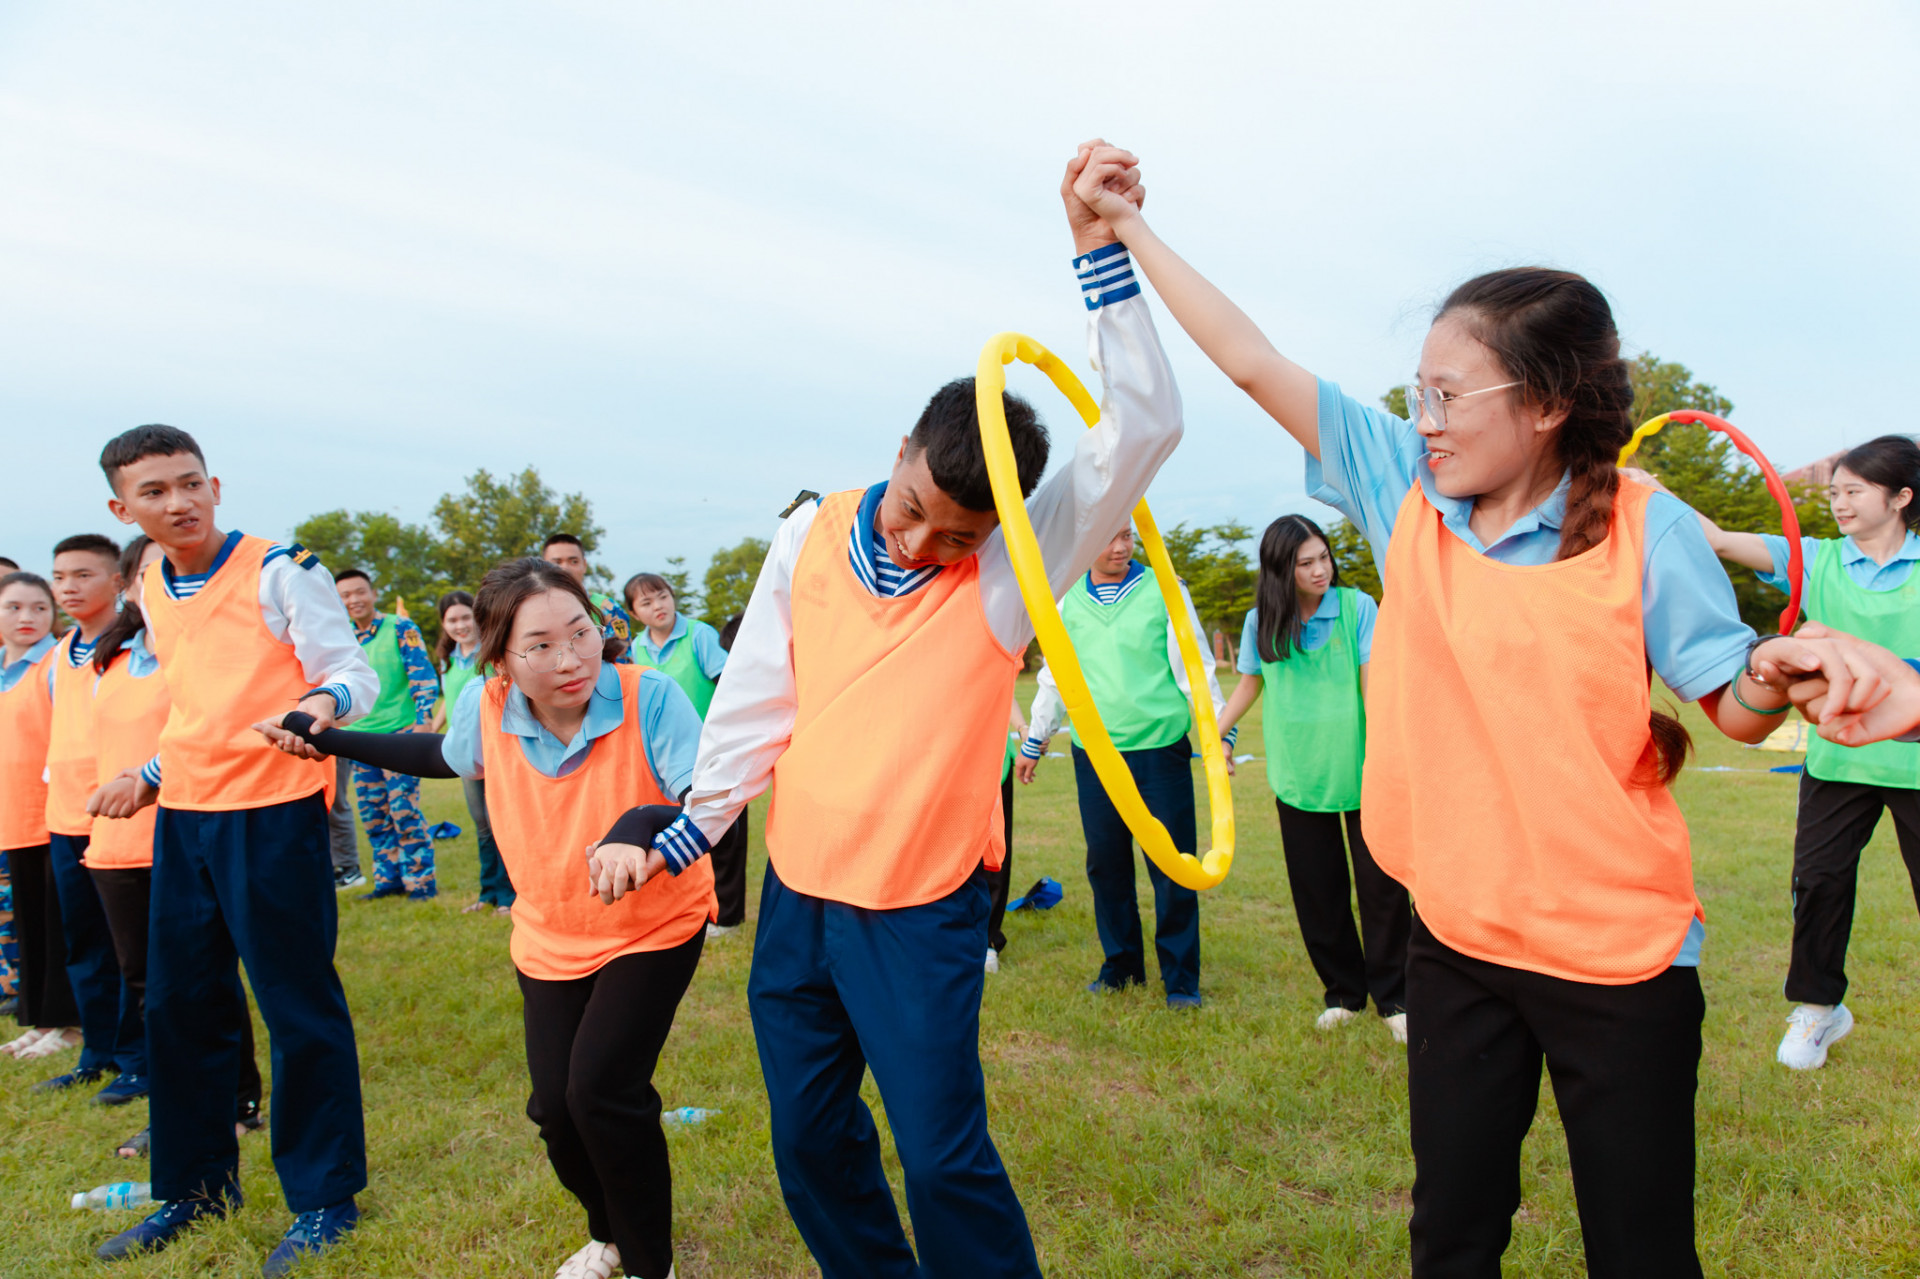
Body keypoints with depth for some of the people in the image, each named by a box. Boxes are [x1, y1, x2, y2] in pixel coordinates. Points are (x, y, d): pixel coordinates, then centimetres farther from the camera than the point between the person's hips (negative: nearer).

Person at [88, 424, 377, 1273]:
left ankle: (323, 1198, 15)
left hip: (271, 812, -7)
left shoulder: (280, 571, -8)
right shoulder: (150, 594, 13)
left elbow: (354, 673, -12)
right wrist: (151, 776, 17)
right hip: (183, 818, 7)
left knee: (298, 1005, 0)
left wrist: (323, 702, -33)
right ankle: (195, 1186, 33)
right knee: (178, 1003, 14)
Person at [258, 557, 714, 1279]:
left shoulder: (650, 698, -28)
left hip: (656, 929, -4)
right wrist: (321, 737, 10)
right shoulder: (485, 707, -15)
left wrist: (639, 825, -54)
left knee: (600, 1089, -15)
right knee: (555, 1105, 6)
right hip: (550, 939, 4)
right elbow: (445, 758, 10)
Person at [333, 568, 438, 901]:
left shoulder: (400, 629, -4)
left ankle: (422, 881, 0)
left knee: (404, 810, -8)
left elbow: (424, 677, -9)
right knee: (373, 815, 9)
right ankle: (389, 879, 19)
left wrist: (424, 720, -18)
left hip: (399, 733, -6)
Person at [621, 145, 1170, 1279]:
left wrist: (1102, 251, -26)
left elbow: (1146, 430, -21)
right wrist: (692, 831, 9)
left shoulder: (1009, 565, -11)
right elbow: (757, 698, 5)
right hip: (796, 892, 5)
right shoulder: (811, 536, -2)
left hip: (920, 912, -4)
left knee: (944, 1156, 1)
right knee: (810, 1138, 17)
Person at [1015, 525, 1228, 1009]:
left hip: (1160, 748, -2)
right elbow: (1054, 679, 18)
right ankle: (1121, 964, 26)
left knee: (1171, 866, 0)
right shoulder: (1067, 602, 8)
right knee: (1105, 863, 8)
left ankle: (1180, 977, 14)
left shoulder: (1165, 591, 1)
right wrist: (1033, 743, 22)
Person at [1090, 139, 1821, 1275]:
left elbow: (1734, 706, -6)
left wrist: (1781, 679, -30)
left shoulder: (1647, 531, -12)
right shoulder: (1406, 490, -3)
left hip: (1621, 956, -3)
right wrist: (1125, 229, -1)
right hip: (1457, 939, 3)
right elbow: (1255, 363, -3)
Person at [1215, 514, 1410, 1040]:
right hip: (1298, 776, 2)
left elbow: (1374, 683, -9)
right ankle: (1342, 992, 27)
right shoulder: (1261, 622, 1)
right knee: (1317, 891, 9)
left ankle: (1392, 997, 19)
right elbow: (1249, 682, 15)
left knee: (1382, 886, 1)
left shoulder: (1357, 607, -7)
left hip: (1362, 774, -2)